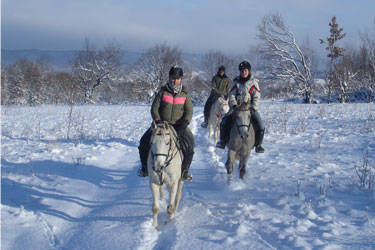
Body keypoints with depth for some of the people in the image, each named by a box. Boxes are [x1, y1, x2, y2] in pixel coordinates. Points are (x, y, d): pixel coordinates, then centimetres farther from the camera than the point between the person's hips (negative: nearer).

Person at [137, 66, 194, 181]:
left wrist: (185, 122, -17)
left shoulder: (185, 94, 6)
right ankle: (145, 168, 12)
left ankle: (184, 171, -2)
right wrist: (157, 120, -14)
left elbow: (189, 111, 2)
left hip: (179, 125, 0)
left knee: (189, 146, -23)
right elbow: (154, 108, 1)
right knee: (144, 142, -12)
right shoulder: (163, 92, 3)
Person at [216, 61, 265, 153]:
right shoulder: (236, 82, 5)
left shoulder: (253, 82, 0)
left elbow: (257, 97, -3)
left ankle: (258, 144, 0)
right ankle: (223, 140, -2)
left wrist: (253, 108, -16)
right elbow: (231, 95, 4)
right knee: (224, 120, -17)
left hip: (250, 107, -1)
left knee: (260, 125, -18)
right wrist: (234, 105, -12)